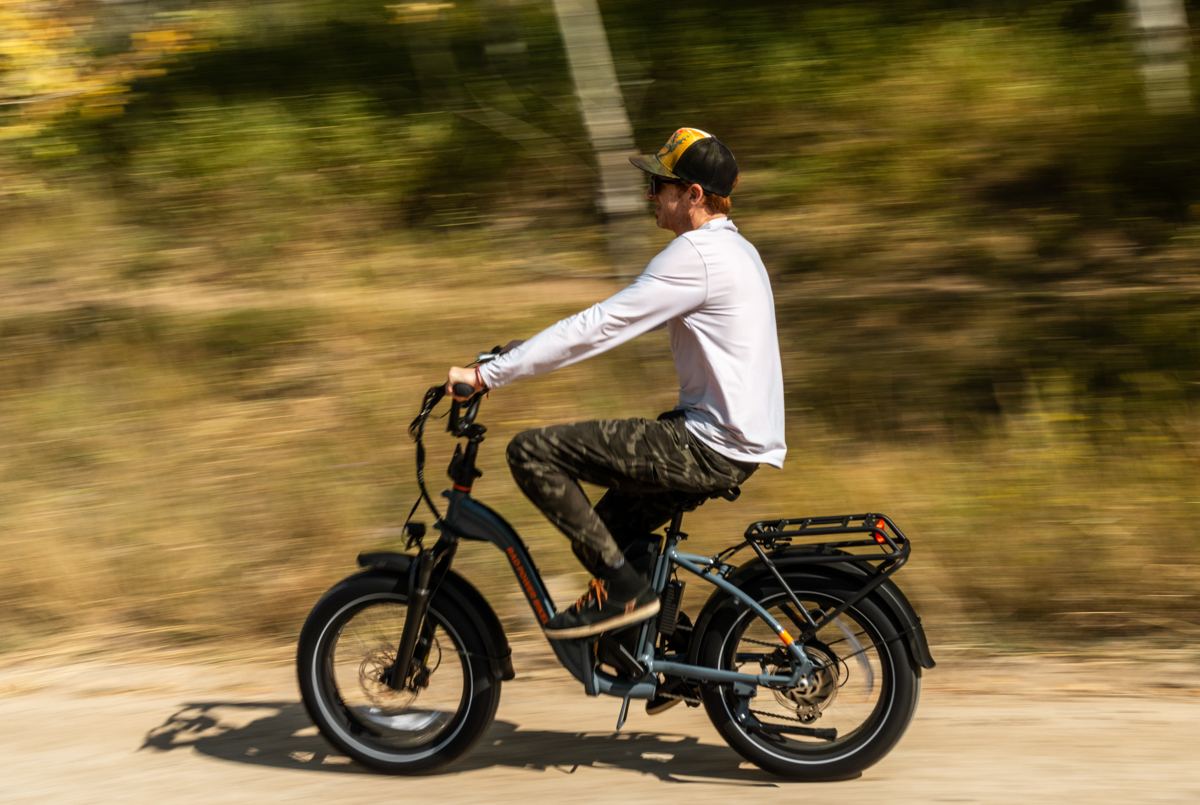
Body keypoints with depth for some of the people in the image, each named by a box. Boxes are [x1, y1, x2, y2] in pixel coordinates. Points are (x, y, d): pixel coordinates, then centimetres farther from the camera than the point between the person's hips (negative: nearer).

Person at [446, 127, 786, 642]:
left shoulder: (697, 256, -16)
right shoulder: (731, 248, 16)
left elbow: (598, 327, -19)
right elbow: (614, 322, 24)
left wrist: (487, 375, -14)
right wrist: (524, 353, 22)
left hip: (711, 448, -10)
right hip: (740, 441, 10)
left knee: (532, 453, -12)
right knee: (597, 538, 22)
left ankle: (623, 587, -5)